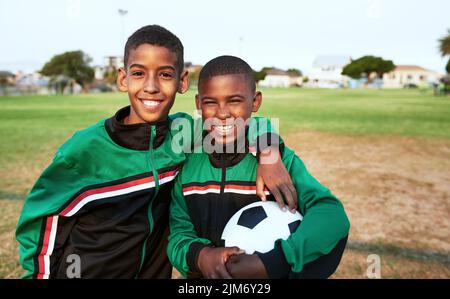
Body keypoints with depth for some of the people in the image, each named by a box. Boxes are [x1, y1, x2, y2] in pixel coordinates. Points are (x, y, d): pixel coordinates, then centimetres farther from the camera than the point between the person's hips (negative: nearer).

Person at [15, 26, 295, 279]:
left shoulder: (183, 130, -13)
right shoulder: (87, 148, -20)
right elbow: (41, 219, -8)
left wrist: (268, 153, -23)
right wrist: (41, 273, -6)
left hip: (157, 270, 3)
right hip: (85, 271, -2)